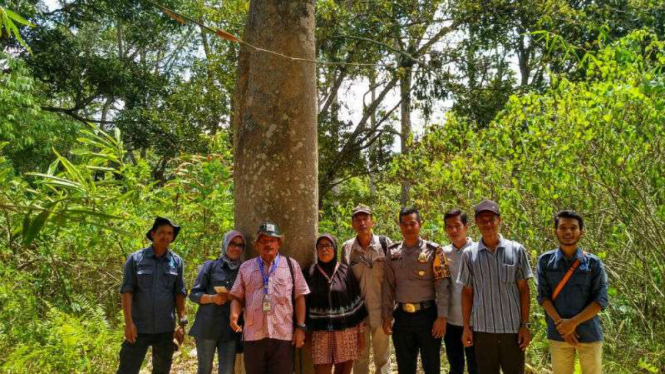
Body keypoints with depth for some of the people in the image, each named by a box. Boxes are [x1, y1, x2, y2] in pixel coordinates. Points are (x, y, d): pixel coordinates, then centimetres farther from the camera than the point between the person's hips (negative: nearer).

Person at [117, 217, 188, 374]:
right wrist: (128, 322, -12)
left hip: (166, 328, 2)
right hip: (139, 327, -2)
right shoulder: (135, 259, -3)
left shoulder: (177, 262, 3)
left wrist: (181, 324, 1)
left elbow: (179, 294, 5)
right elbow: (127, 291, -6)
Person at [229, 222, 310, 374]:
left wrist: (300, 327, -1)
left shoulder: (291, 265, 8)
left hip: (283, 335, -1)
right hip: (253, 336, 2)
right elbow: (237, 297, 11)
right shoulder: (246, 267, 12)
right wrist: (234, 314, -10)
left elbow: (299, 298, 6)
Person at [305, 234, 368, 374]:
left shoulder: (346, 271, 2)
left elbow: (357, 302, 3)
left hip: (346, 332, 0)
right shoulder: (310, 273, 3)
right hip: (321, 333, 0)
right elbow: (305, 304, 6)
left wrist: (360, 332, 2)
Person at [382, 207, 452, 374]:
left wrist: (441, 317, -13)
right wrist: (387, 316, 6)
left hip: (427, 314, -3)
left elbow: (443, 285, -7)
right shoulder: (393, 252, 6)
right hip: (402, 316, 3)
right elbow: (388, 286, 9)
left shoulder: (433, 250, -4)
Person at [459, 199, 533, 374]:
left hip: (513, 327, -1)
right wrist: (466, 326, 3)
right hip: (482, 329, 1)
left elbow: (523, 290, 2)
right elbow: (467, 292, 5)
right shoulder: (469, 254, 1)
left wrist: (525, 324, -2)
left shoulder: (516, 250, -1)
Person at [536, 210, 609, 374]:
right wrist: (560, 323, -14)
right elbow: (543, 295, -2)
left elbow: (601, 299, -6)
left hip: (589, 333, 0)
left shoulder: (593, 262, 0)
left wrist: (573, 322, -14)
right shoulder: (545, 261, 2)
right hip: (558, 333, 1)